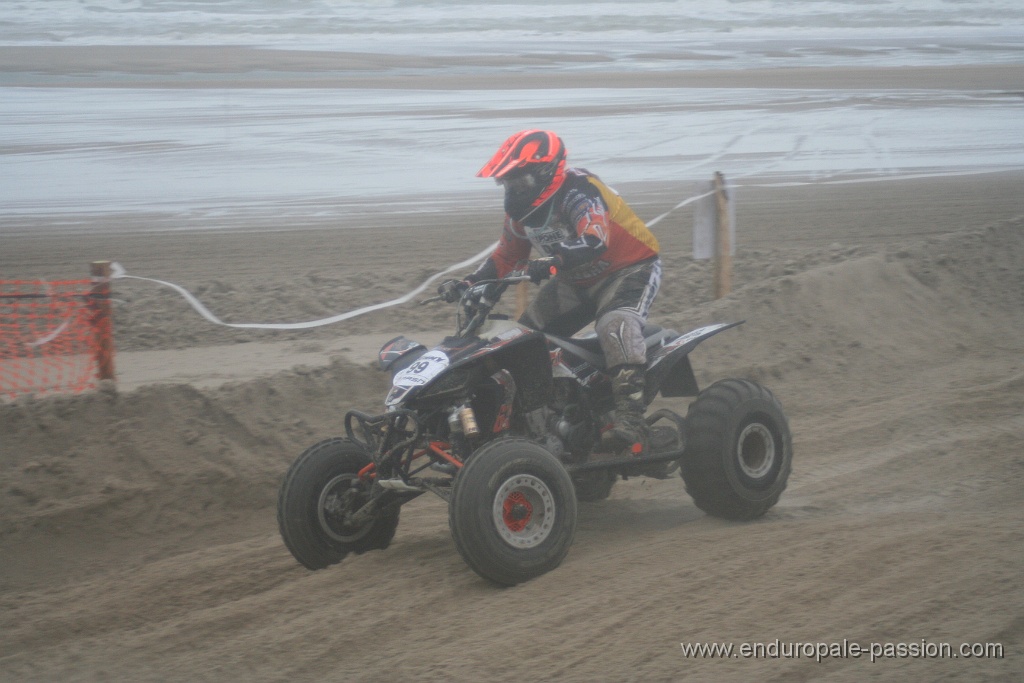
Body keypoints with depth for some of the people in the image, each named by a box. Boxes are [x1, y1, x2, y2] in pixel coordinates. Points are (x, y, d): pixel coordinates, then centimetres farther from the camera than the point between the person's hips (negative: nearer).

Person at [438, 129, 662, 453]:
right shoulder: (521, 208, 0)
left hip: (629, 268, -9)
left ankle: (630, 417, -45)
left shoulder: (578, 191, -27)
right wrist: (468, 283, -2)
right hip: (576, 282, 9)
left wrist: (550, 264, -55)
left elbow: (594, 242, -43)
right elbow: (506, 256, 12)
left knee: (615, 324, -37)